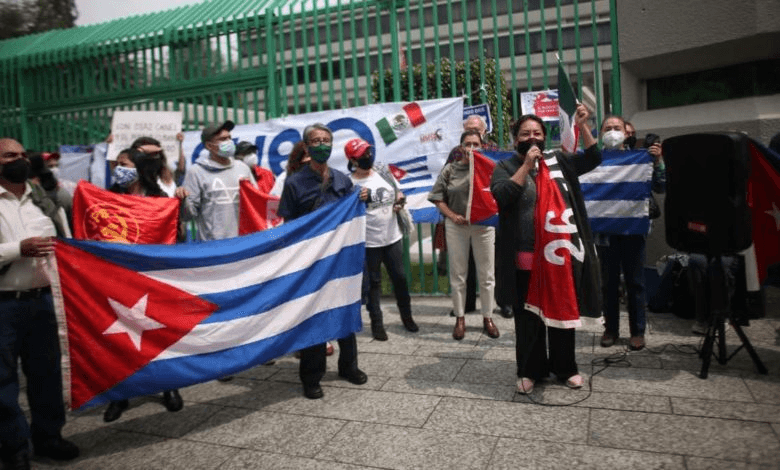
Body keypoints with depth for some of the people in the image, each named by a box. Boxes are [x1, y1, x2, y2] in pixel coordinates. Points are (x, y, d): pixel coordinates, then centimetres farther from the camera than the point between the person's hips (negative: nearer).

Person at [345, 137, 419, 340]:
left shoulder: (382, 172, 5)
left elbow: (398, 193, 15)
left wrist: (400, 202, -4)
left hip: (393, 237, 5)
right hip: (369, 242, -5)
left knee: (400, 277, 13)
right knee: (373, 282, 7)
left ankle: (406, 315, 32)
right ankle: (376, 323, 20)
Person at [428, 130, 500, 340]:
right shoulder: (450, 169, 2)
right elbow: (437, 198, 3)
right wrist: (453, 216, -8)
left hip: (483, 225, -1)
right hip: (456, 226, 1)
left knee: (486, 274, 8)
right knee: (457, 274, 8)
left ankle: (487, 317, 23)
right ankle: (460, 319, 22)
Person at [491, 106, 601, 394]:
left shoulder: (559, 160, 11)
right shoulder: (505, 167, 2)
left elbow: (593, 159, 9)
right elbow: (501, 196, -15)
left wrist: (583, 126, 0)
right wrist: (526, 165, -16)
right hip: (527, 259, -3)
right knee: (528, 317, 8)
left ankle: (565, 367, 32)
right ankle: (530, 370, 25)